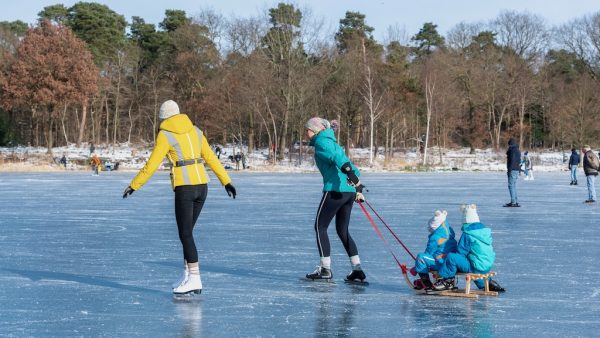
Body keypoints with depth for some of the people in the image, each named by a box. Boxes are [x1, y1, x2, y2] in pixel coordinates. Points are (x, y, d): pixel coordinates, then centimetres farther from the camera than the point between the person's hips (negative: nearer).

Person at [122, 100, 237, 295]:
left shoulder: (165, 135, -6)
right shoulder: (194, 130, 12)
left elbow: (151, 165, -8)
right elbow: (211, 158, 15)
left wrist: (133, 186, 1)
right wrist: (226, 182, 19)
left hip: (184, 188, -7)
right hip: (201, 186, 7)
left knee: (185, 234, -5)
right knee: (187, 231, 16)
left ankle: (195, 280, -9)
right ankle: (187, 276, 17)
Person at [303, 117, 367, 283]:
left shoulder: (321, 142, -2)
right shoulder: (331, 142, 25)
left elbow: (336, 156, -21)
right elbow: (349, 165, 25)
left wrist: (348, 171, -34)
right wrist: (358, 188, 24)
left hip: (335, 189, -9)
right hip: (350, 190, 9)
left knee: (320, 226, 1)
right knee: (342, 230, 15)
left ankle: (325, 269, -2)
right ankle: (357, 269, 9)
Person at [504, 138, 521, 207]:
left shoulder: (512, 150, -11)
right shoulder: (517, 150, 18)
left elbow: (512, 160, -19)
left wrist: (509, 170, -19)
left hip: (512, 170, -10)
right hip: (517, 169, 10)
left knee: (511, 185, -10)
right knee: (514, 186, 13)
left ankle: (513, 202, -15)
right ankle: (516, 202, 14)